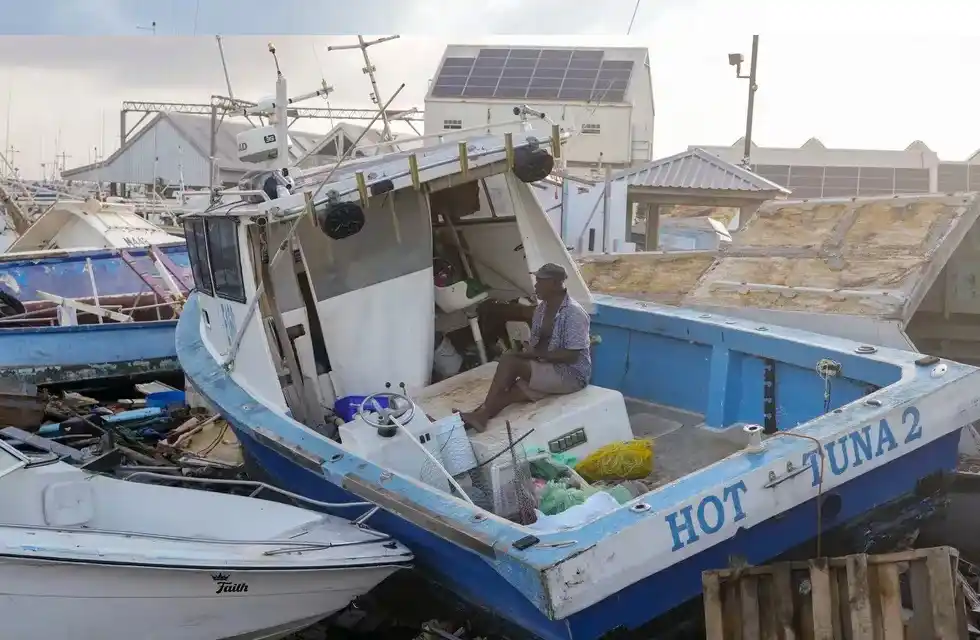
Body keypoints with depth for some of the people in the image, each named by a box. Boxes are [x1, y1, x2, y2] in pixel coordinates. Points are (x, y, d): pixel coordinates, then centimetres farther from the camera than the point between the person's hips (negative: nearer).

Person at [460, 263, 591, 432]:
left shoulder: (574, 313, -17)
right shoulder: (541, 309, 9)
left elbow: (572, 355, -22)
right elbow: (536, 344, 14)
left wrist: (537, 354, -22)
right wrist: (526, 353, -8)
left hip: (572, 375, -8)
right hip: (546, 370, 8)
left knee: (509, 361, -22)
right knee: (509, 393, -18)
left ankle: (482, 414, -18)